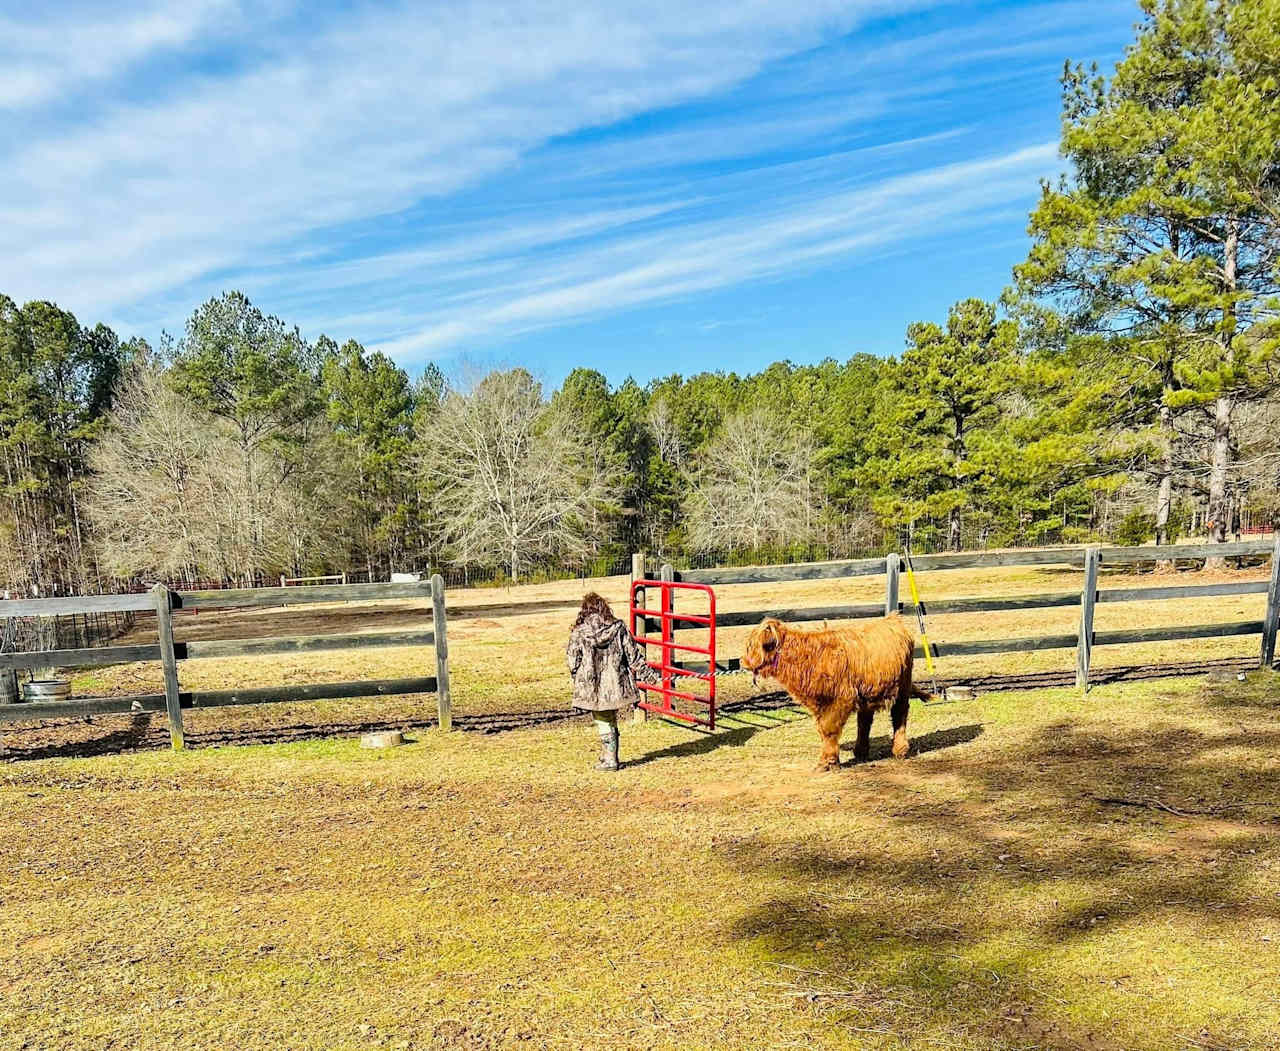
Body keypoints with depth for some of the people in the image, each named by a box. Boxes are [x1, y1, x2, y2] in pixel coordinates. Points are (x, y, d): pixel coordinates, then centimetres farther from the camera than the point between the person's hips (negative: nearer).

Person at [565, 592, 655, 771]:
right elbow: (633, 653, 1)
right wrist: (647, 674, 9)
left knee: (604, 723, 9)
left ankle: (609, 760, 14)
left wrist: (577, 681, 15)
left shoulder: (578, 633, -9)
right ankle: (610, 756, 29)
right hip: (616, 684, 3)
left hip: (592, 687, -3)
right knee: (612, 721, 19)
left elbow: (573, 662, -2)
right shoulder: (618, 628, -3)